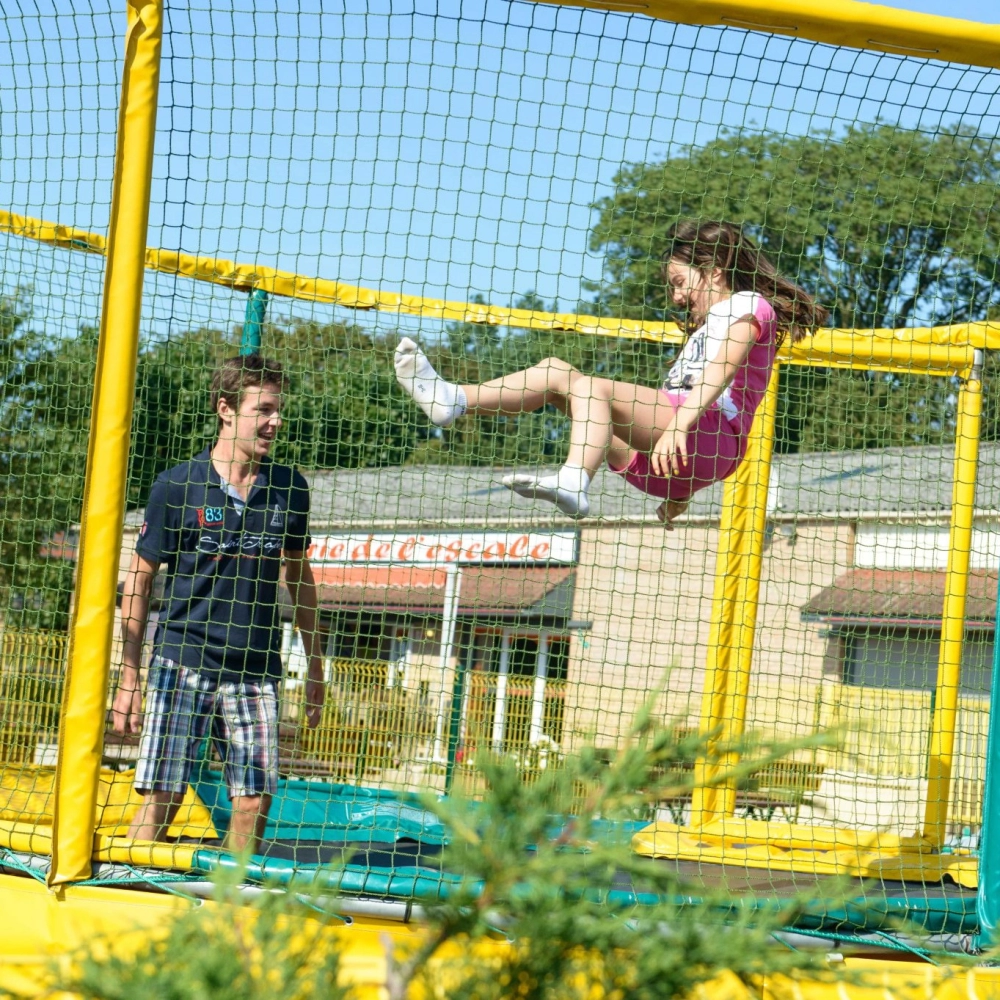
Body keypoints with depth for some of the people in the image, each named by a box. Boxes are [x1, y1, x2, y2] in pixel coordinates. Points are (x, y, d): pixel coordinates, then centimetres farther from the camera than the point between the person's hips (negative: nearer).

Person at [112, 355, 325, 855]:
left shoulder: (289, 488, 6)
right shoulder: (177, 486, -3)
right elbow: (139, 578, 3)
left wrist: (314, 667, 19)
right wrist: (129, 677, -1)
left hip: (256, 671, 3)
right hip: (182, 664, -3)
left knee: (254, 801, 0)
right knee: (161, 798, -6)